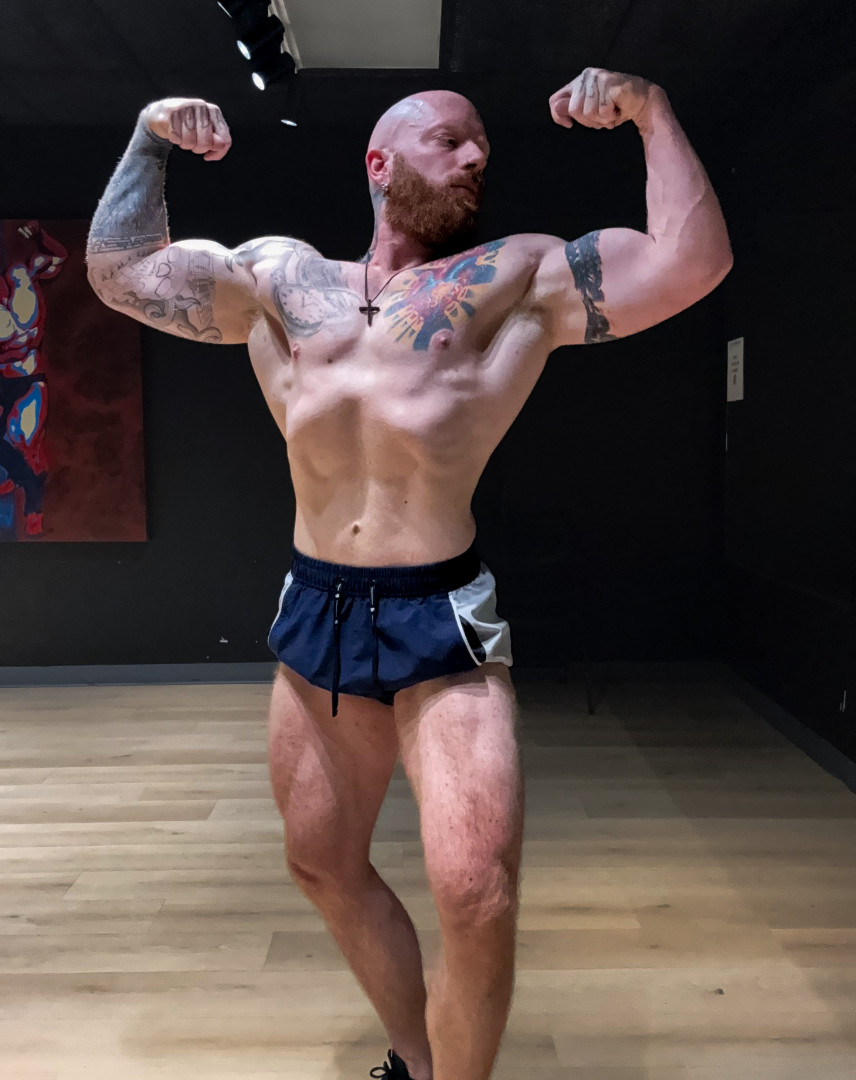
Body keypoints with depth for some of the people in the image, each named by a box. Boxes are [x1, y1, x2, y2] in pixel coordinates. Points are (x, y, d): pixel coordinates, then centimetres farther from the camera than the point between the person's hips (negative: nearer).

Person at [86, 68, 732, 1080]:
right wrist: (150, 136, 14)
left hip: (443, 622, -4)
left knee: (477, 900, -12)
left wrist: (651, 111, -3)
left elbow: (691, 263, -6)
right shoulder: (279, 276, 13)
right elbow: (120, 271, 18)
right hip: (312, 612, 5)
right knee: (323, 866, 17)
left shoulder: (518, 278, 3)